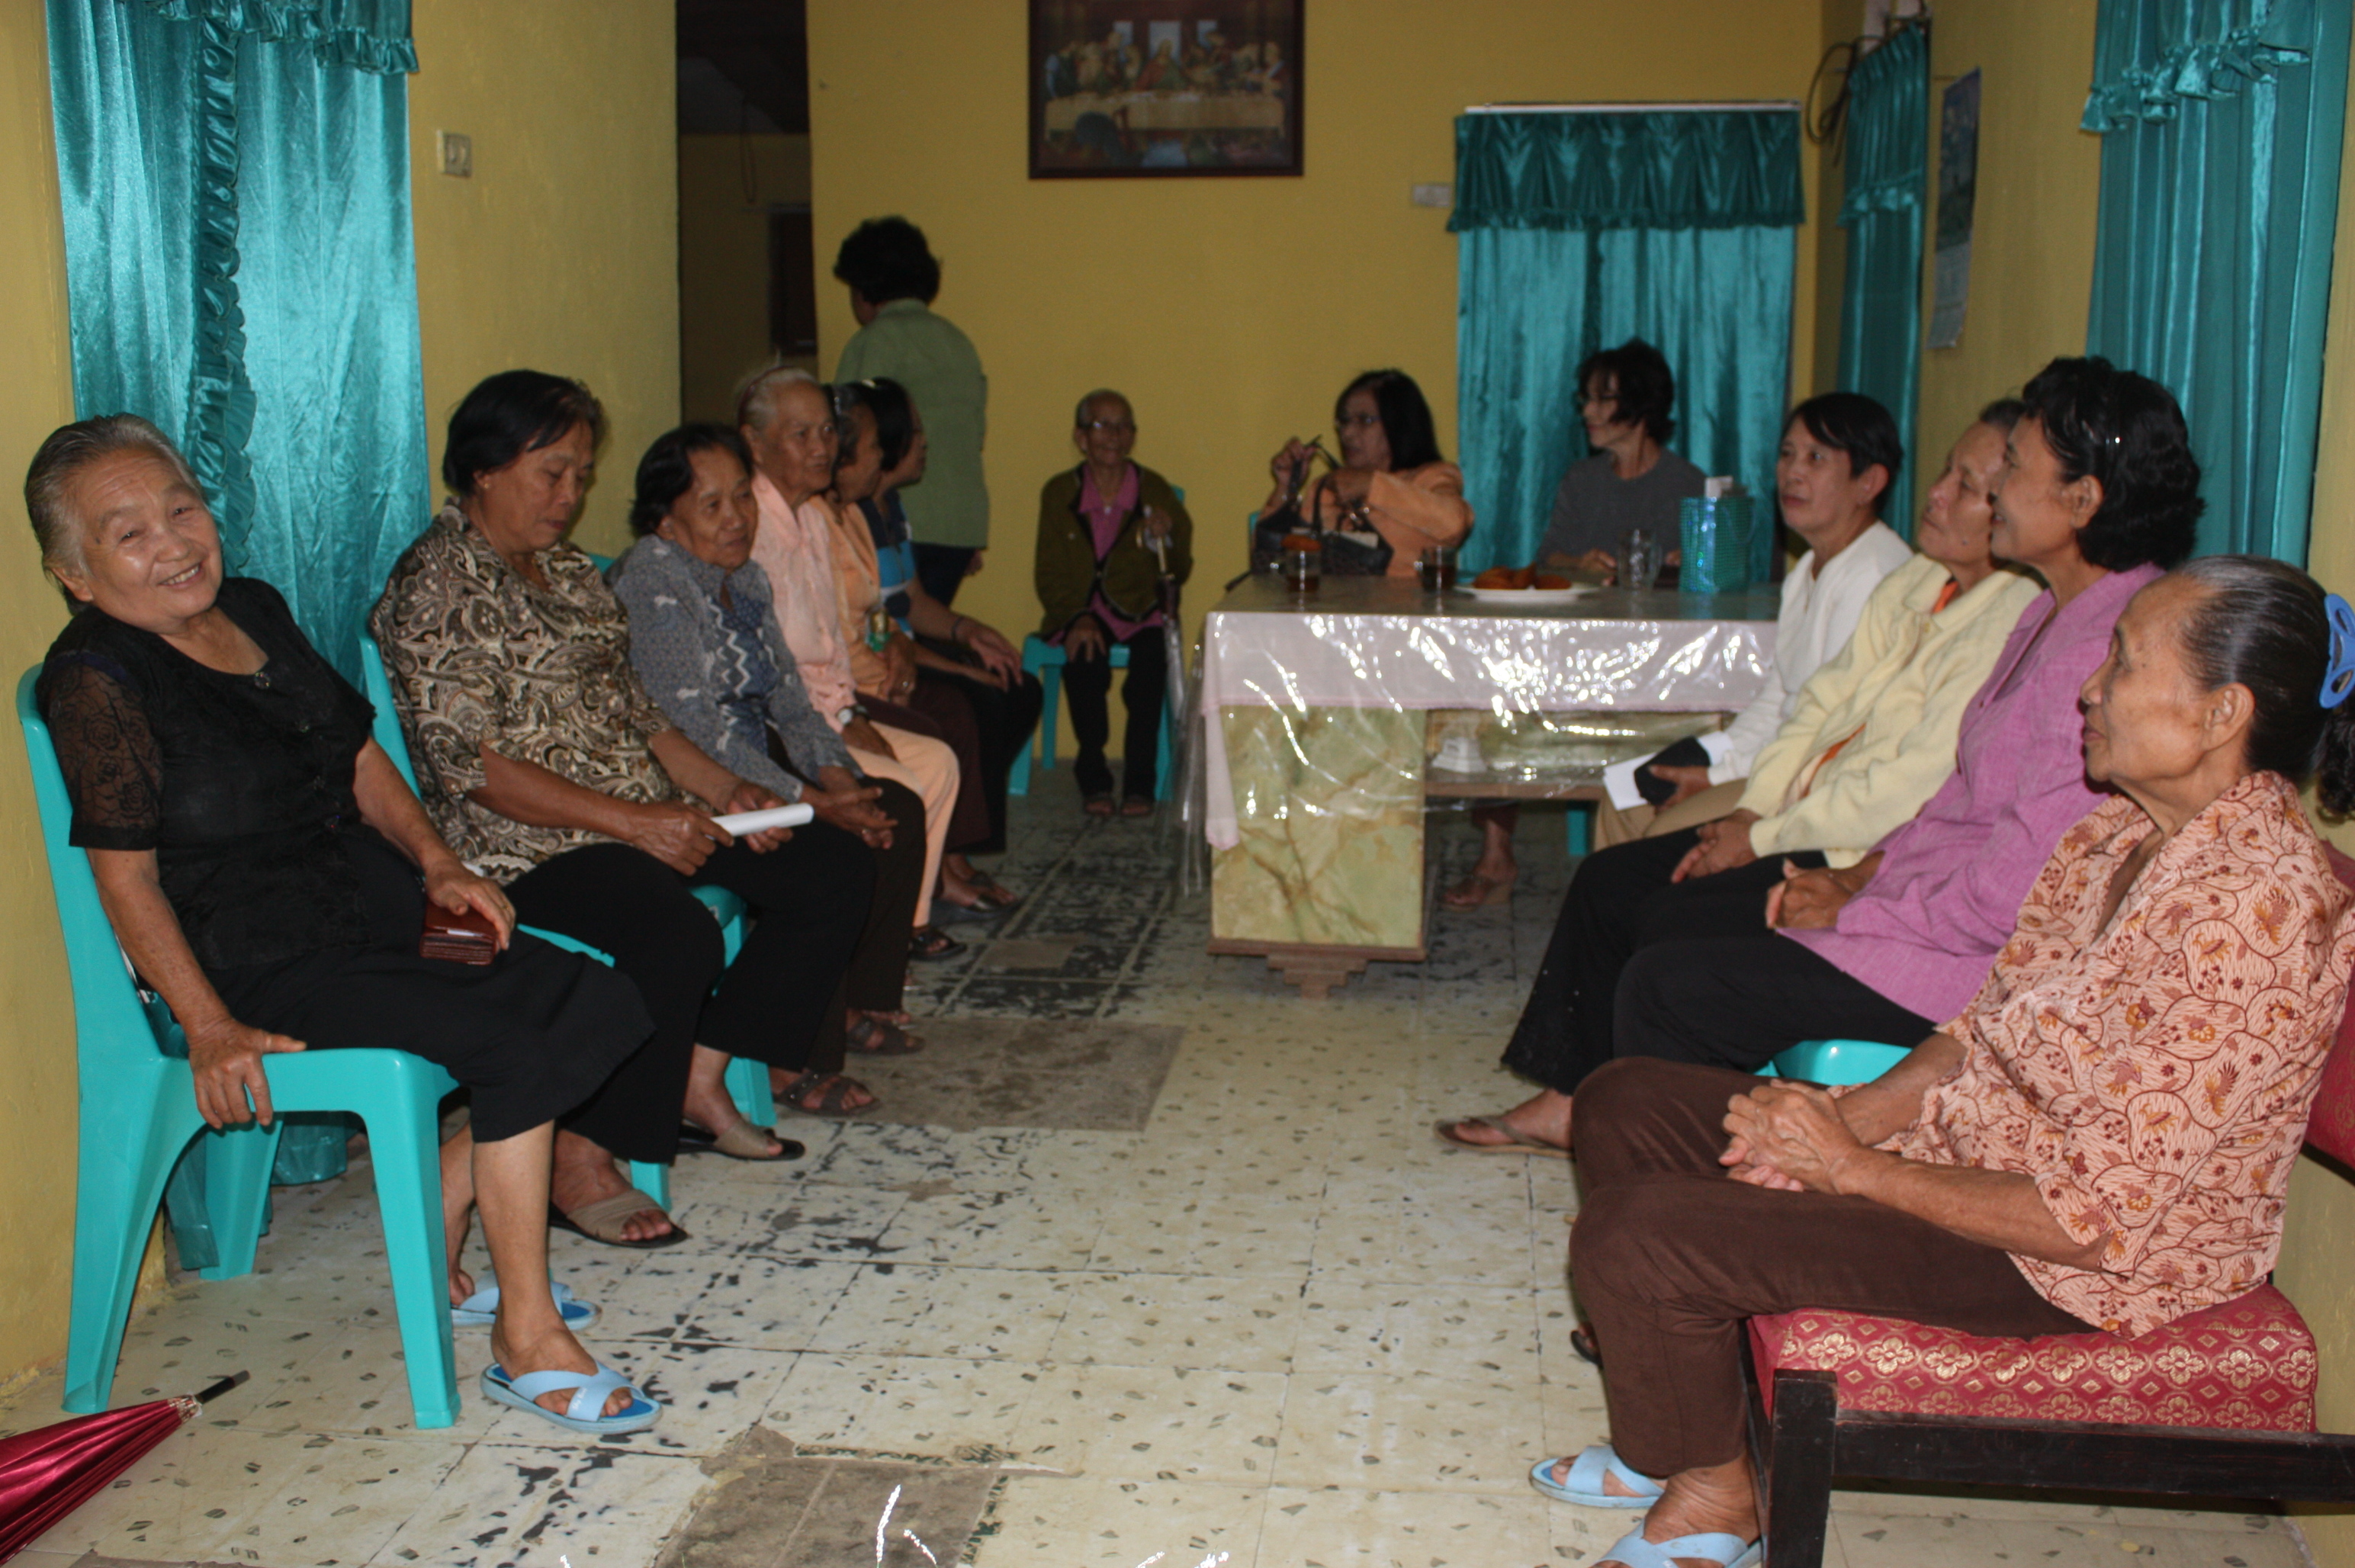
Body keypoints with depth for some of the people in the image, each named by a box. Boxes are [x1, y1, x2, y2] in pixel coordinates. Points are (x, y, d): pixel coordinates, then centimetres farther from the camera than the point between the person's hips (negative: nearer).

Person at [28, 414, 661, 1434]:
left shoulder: (255, 611, 11)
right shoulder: (96, 680, -12)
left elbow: (357, 752, 18)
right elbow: (125, 873, -14)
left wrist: (436, 864, 4)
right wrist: (208, 1029, -20)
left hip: (377, 908, 8)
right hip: (260, 963, -8)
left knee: (588, 1002, -8)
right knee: (516, 1045, -23)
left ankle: (436, 1242, 7)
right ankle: (528, 1344, -12)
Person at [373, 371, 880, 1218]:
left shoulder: (569, 572, 19)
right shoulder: (437, 588, -9)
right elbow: (469, 765, -17)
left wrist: (727, 790, 3)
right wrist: (632, 821, -23)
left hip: (650, 815, 9)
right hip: (521, 841, -9)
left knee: (836, 868, -2)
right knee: (678, 935, -36)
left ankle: (702, 1069, 1)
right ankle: (579, 1160, -18)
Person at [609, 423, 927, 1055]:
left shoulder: (746, 579, 11)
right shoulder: (650, 581, -17)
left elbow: (790, 703, 12)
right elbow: (694, 729, -23)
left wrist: (836, 774, -9)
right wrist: (812, 803, -24)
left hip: (759, 768, 9)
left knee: (899, 809, -4)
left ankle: (863, 1001, 3)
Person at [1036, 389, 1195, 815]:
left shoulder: (1156, 490, 3)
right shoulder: (1059, 492, 4)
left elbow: (1179, 573, 3)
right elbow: (1050, 576, 1)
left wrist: (1164, 540, -18)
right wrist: (1078, 618, -16)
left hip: (1140, 609, 0)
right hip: (1078, 610, 0)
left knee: (1153, 654, -31)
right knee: (1086, 655, -32)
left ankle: (1139, 781, -21)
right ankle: (1094, 778, -20)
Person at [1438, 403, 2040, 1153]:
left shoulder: (2014, 624, -19)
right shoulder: (1914, 583, 12)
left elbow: (1908, 786, -23)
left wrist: (1762, 839, -14)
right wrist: (1750, 812, 1)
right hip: (1804, 825, 9)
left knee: (1673, 919, -20)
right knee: (1606, 879, 1)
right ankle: (1567, 1102, 8)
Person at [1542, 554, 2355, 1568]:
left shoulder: (2255, 912, -27)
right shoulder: (2123, 829, 1)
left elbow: (2104, 1218, -27)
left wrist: (1853, 1167, -20)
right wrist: (1858, 1111, -8)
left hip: (2077, 1270, -9)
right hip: (1973, 1132, 9)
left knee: (1634, 1236, -19)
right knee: (1626, 1105, 9)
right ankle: (1676, 1437, 21)